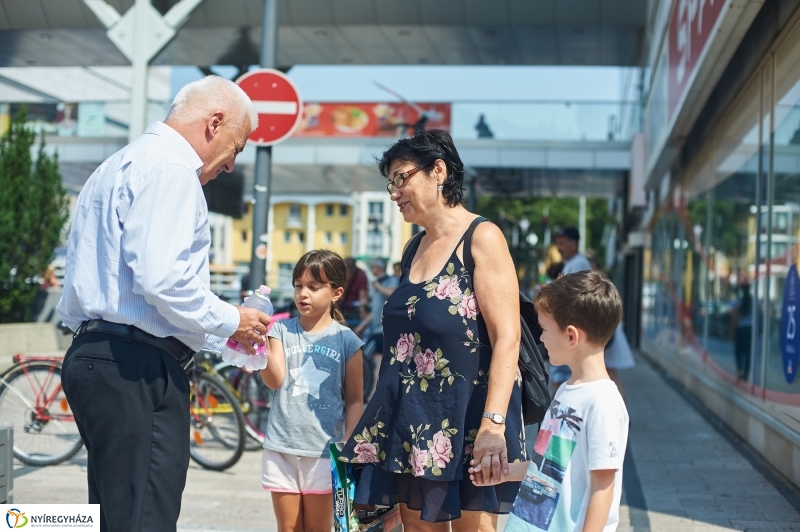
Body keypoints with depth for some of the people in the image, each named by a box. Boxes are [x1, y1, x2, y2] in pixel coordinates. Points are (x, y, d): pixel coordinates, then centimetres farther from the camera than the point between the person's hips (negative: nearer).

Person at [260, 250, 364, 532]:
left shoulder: (346, 340, -1)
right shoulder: (281, 330, 3)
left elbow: (354, 400, 2)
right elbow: (275, 380, -11)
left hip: (324, 451, -1)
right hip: (281, 447, 2)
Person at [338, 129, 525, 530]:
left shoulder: (482, 238, -9)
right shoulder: (414, 248, 13)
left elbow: (507, 337, -17)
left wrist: (493, 423, -25)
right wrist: (387, 415, 20)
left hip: (467, 419, -7)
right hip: (414, 421, 7)